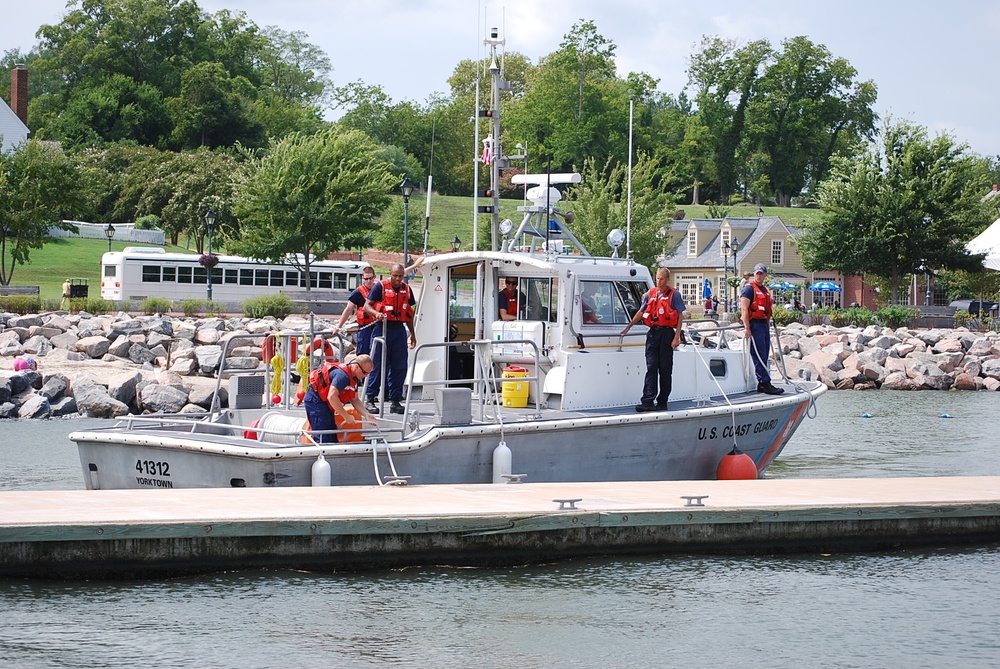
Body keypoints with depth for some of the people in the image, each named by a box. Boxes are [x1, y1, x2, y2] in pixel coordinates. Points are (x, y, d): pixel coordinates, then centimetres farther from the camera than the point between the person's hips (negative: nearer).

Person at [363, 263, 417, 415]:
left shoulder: (406, 289, 14)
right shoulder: (380, 287, -2)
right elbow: (367, 306, -6)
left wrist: (412, 333, 20)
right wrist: (376, 313, -26)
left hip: (399, 329, 5)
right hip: (382, 328, -5)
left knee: (400, 366, 3)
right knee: (377, 365, -4)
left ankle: (396, 400, 10)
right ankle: (370, 399, 2)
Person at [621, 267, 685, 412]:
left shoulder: (674, 295, -1)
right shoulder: (650, 294, 12)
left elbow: (680, 316, -3)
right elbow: (640, 312, 22)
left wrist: (677, 337, -11)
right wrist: (628, 328, 24)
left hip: (666, 333, -4)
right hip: (652, 332, 4)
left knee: (665, 369, 2)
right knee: (651, 367, -3)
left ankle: (662, 402, 7)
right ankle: (648, 401, -10)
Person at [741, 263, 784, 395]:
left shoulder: (766, 291, 21)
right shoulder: (749, 289, -5)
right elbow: (744, 309, -14)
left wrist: (768, 327, 21)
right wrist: (747, 328, -21)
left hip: (764, 325, 9)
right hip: (754, 325, -9)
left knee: (764, 358, 8)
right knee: (760, 357, -11)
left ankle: (761, 384, 11)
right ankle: (765, 383, -15)